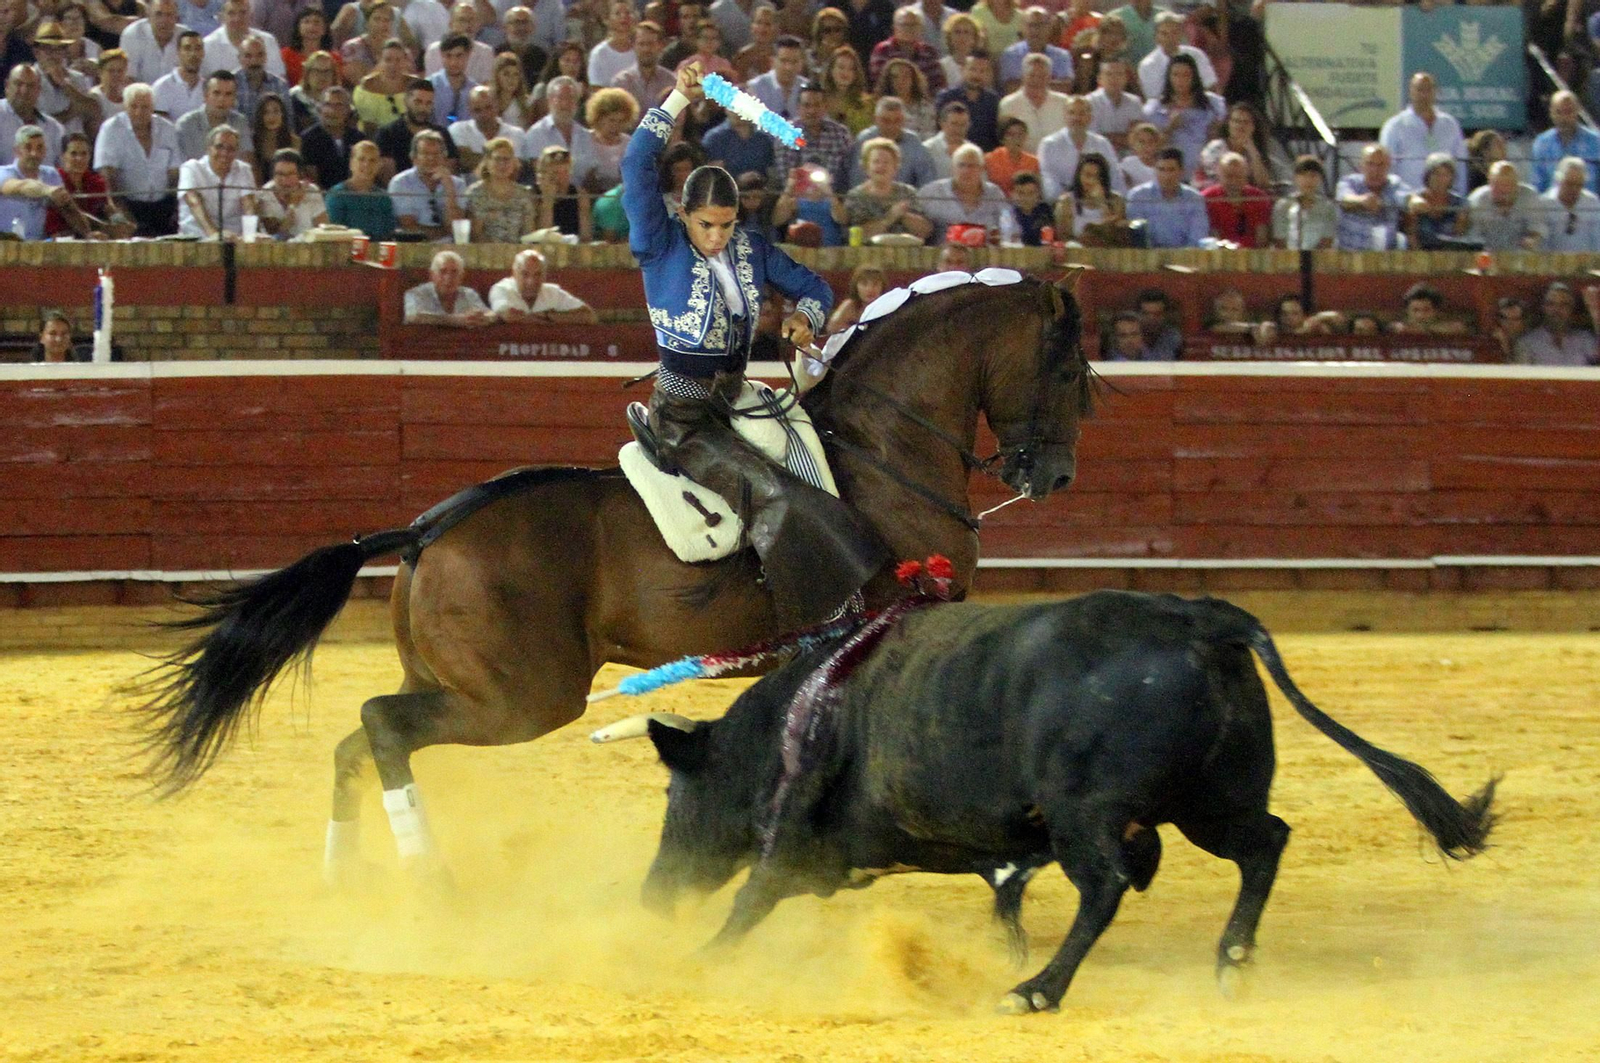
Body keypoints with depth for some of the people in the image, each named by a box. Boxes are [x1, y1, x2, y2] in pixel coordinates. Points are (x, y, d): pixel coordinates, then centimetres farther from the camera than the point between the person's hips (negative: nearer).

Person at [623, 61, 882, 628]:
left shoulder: (751, 250, 6)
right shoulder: (662, 246, -10)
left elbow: (812, 284, 16)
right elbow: (636, 169, -22)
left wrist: (805, 314, -8)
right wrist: (678, 100, -24)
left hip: (733, 404, 8)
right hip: (684, 417, -8)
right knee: (771, 494, -24)